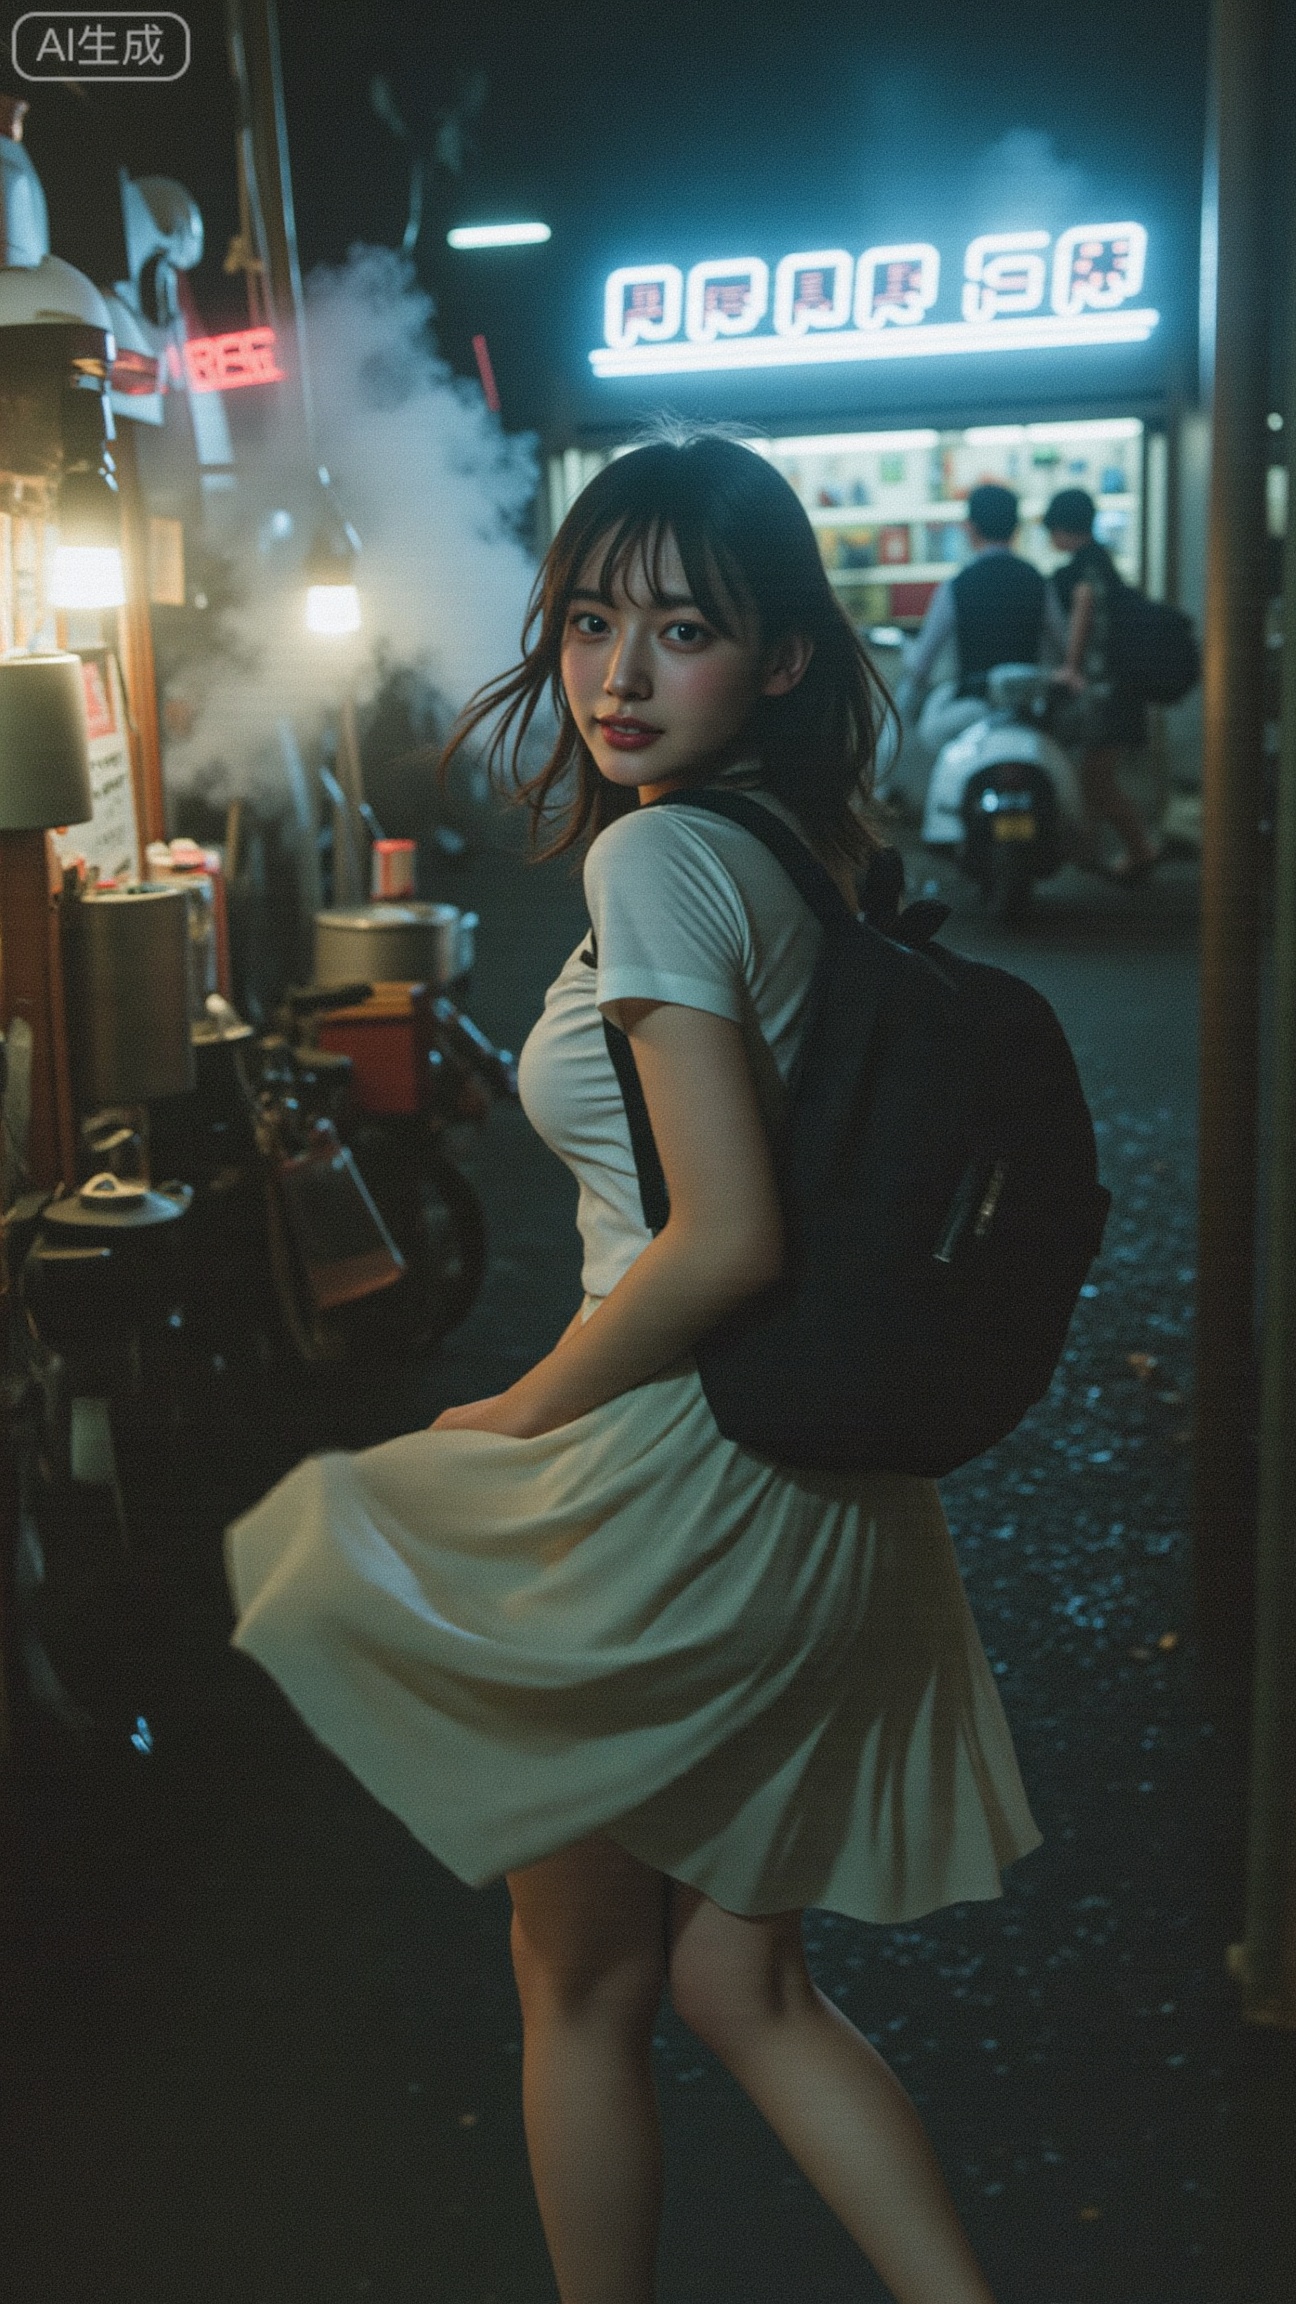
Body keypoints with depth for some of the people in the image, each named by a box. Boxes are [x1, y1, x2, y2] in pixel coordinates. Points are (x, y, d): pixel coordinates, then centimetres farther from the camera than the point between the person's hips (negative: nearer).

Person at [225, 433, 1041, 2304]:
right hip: (826, 1500, 8)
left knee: (581, 1991, 16)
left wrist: (515, 1417, -10)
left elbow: (727, 1242, -24)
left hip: (674, 1496, -8)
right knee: (741, 1983, 23)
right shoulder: (810, 855, 8)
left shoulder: (660, 855, -17)